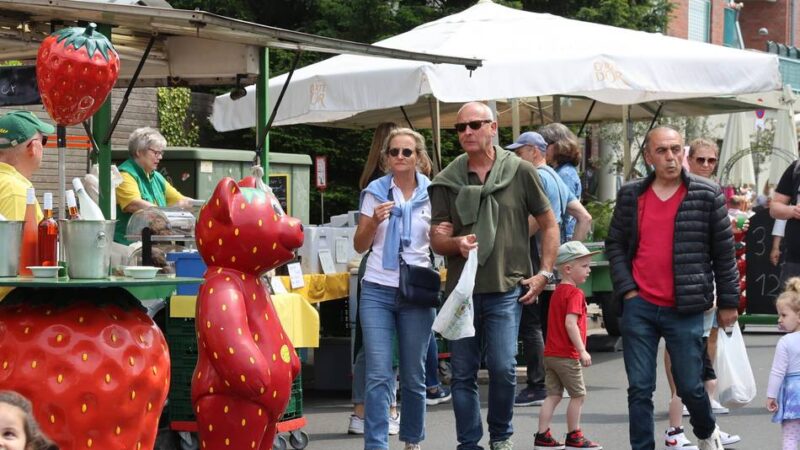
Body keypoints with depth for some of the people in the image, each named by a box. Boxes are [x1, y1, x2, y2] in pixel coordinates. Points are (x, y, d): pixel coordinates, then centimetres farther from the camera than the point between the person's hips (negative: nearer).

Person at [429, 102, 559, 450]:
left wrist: (544, 273, 1)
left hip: (505, 290, -2)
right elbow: (436, 239, 5)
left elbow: (549, 225, 9)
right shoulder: (447, 181, 6)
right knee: (463, 375, 5)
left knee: (503, 368, -8)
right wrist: (456, 243, -18)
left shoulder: (520, 172, 2)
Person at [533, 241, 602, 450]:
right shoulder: (575, 293, -14)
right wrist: (582, 351, -23)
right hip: (567, 355, -8)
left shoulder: (557, 292, 14)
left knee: (553, 395, 9)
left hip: (551, 354, 9)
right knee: (578, 395, 4)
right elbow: (570, 324, -24)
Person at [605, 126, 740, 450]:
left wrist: (728, 302, 4)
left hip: (684, 310, -2)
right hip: (639, 306, 2)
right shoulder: (631, 195, 5)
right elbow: (615, 244, 10)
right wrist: (626, 289, 0)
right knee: (639, 389, 2)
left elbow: (724, 251, 3)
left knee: (690, 386, 6)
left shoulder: (707, 195, -1)